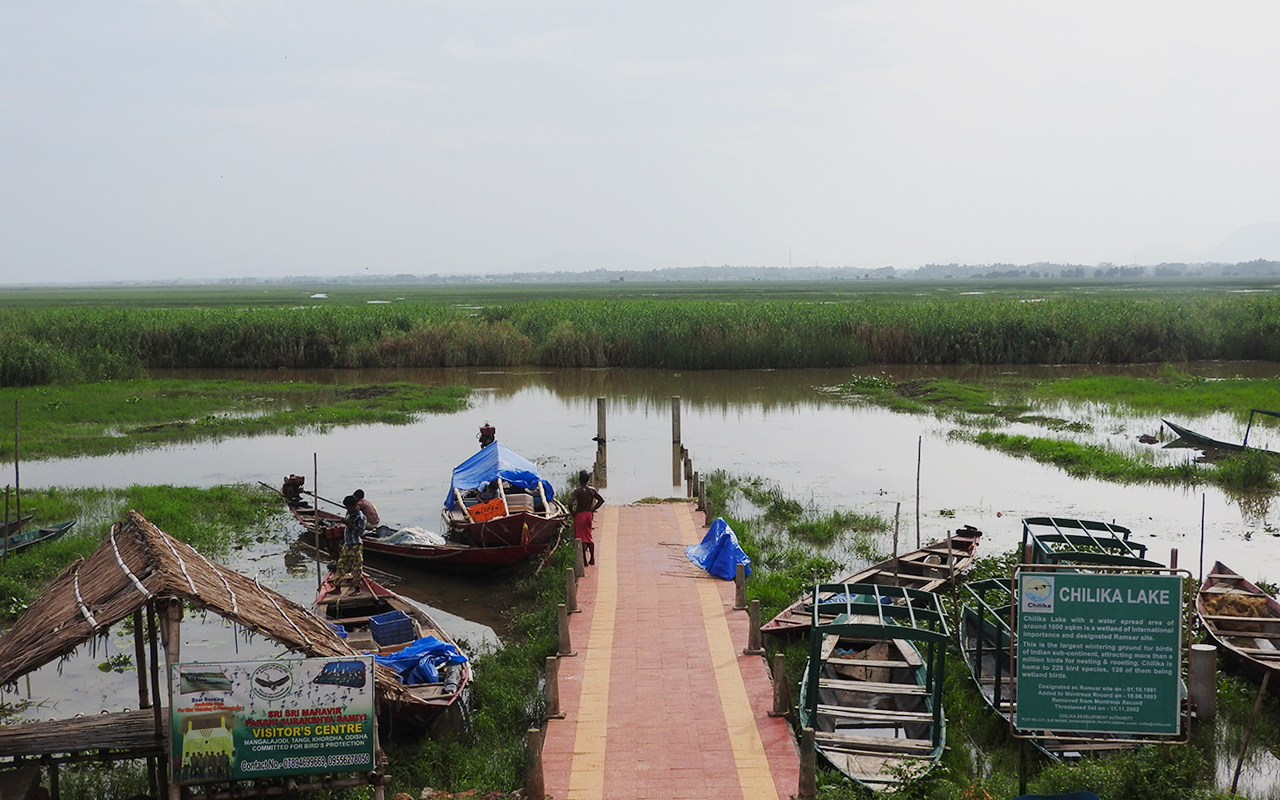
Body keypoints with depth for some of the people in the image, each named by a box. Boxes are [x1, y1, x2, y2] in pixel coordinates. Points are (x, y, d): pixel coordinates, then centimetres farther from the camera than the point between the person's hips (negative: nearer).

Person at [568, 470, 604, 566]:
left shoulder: (578, 491, -17)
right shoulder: (592, 490, 2)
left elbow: (570, 503, -27)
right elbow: (601, 500, 8)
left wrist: (572, 512, -11)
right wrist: (592, 510, 9)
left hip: (580, 515, -6)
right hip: (589, 515, 6)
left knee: (581, 539, 0)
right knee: (589, 537, 18)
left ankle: (584, 560, 2)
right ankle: (592, 559, 21)